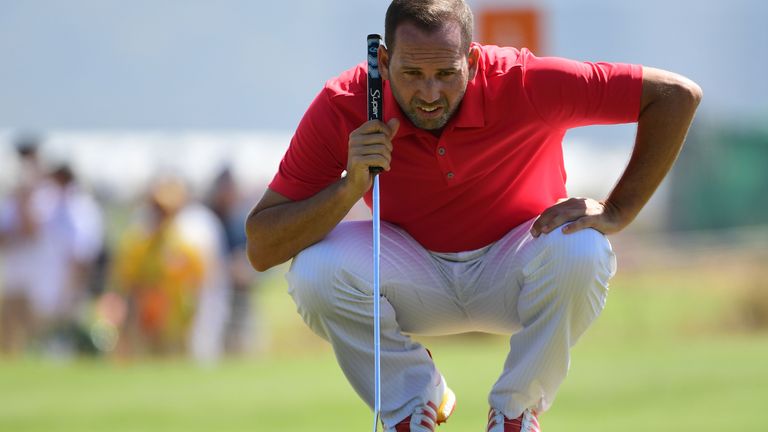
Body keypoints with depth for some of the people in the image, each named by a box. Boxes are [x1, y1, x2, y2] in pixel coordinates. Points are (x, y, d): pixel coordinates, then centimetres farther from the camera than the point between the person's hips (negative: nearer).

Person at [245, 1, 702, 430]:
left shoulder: (521, 82, -27)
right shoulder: (341, 107, -23)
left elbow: (677, 94, -21)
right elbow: (261, 249, -23)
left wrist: (615, 213, -21)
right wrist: (350, 187, -37)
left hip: (509, 270, -1)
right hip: (416, 278, 1)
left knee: (581, 252, -33)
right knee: (314, 268, -28)